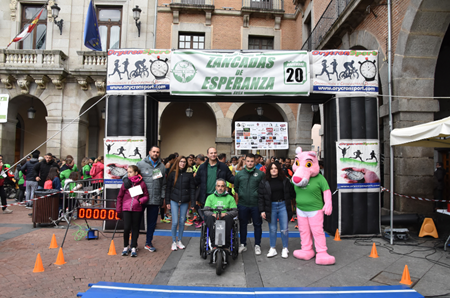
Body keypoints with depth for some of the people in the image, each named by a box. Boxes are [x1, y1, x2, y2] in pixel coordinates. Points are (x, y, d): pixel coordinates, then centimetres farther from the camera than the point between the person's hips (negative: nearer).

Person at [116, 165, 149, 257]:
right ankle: (126, 246, 18)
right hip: (126, 209, 0)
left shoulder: (142, 183, 1)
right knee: (126, 228, -3)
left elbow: (146, 196, 6)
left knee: (135, 228, 6)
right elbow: (119, 197, 10)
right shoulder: (125, 183, 4)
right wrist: (118, 210, 8)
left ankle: (134, 248, 17)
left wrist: (140, 200, -14)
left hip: (137, 209, 0)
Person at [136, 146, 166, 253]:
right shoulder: (141, 164, -1)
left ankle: (148, 243, 26)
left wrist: (163, 197, 9)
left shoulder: (162, 166, 9)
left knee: (152, 222, 11)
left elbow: (163, 184, 12)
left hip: (155, 199, 3)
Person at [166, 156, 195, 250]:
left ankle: (179, 241, 25)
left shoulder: (189, 173, 0)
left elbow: (192, 188, 1)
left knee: (182, 222, 9)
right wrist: (167, 202, 0)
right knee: (175, 222, -2)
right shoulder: (173, 173, 0)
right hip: (174, 201, -1)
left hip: (185, 201, 1)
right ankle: (174, 242, 15)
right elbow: (168, 187, 4)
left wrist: (193, 203, -3)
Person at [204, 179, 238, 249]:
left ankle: (227, 245, -29)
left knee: (228, 217, -34)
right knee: (210, 217, -33)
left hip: (225, 219, 0)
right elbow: (206, 211, 6)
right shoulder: (210, 197, 20)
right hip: (213, 219, 1)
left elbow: (235, 211, 3)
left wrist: (226, 213, -17)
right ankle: (213, 244, -31)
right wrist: (212, 214, -16)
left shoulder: (230, 198, 16)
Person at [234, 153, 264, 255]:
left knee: (257, 225, 8)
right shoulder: (239, 174, 5)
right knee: (242, 225, 12)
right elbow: (236, 187, 14)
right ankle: (243, 244, 26)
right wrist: (241, 194, 7)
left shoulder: (260, 174, -3)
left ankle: (257, 245, 21)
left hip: (256, 204, -2)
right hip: (242, 204, 2)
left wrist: (259, 195, -5)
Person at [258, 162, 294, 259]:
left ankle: (285, 249, 20)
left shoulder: (285, 180, 3)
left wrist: (288, 202, -2)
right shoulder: (264, 182, 0)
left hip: (283, 206, 0)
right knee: (272, 229, 8)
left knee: (284, 229, 4)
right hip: (271, 207, 0)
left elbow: (291, 193, 8)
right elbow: (261, 197, -1)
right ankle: (272, 249, 20)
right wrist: (262, 210, -5)